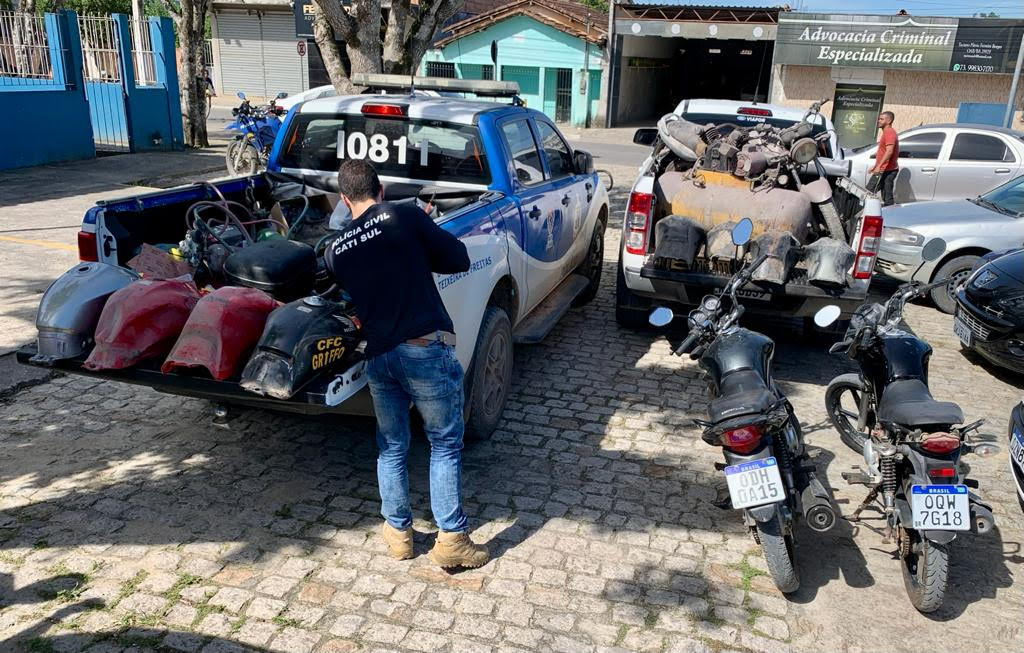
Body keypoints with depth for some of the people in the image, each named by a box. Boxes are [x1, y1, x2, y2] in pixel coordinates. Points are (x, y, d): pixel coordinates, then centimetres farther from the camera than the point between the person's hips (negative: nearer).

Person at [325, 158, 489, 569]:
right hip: (427, 350, -4)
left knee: (391, 447, 20)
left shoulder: (335, 251, 10)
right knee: (445, 444, 9)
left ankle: (398, 531, 29)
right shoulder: (405, 216, -4)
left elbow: (349, 300, 15)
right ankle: (452, 539, 12)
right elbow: (459, 260, 0)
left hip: (378, 357, 4)